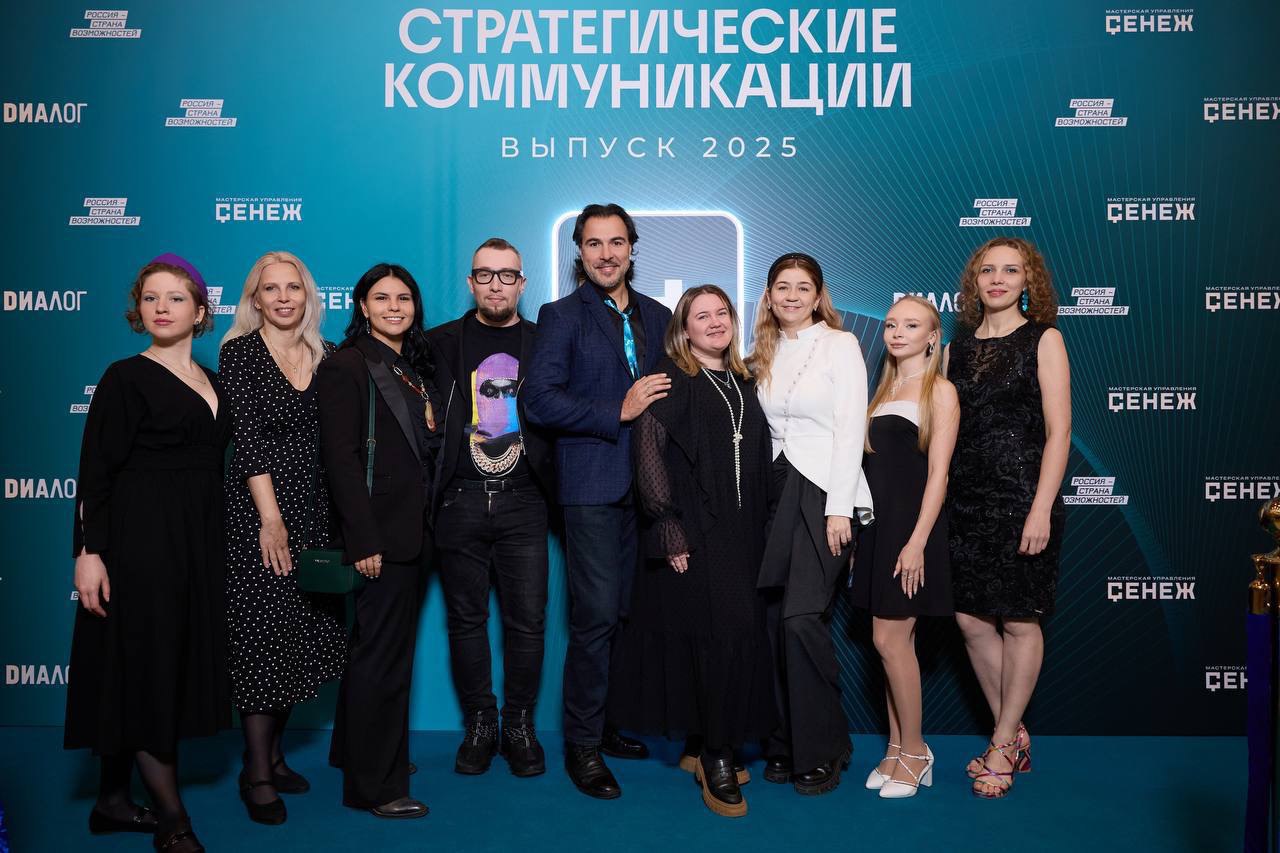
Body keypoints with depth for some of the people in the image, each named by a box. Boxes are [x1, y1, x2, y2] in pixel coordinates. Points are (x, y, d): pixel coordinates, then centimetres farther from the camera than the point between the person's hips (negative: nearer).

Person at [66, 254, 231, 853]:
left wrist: (212, 543, 12)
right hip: (140, 539, -7)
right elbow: (95, 471, -10)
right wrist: (89, 551, -17)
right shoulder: (126, 378, -6)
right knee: (145, 667, -1)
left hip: (197, 542, 7)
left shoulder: (211, 382, 12)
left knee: (170, 666, 12)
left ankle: (113, 801, 26)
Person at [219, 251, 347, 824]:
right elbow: (248, 438, -11)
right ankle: (257, 771, 11)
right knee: (263, 633, -2)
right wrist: (271, 518, -16)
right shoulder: (239, 353, -4)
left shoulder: (327, 356, 9)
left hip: (317, 508, 5)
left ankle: (273, 751, 26)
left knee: (308, 631, 9)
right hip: (258, 506, -5)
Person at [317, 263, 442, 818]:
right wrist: (364, 541, -21)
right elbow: (341, 458, -16)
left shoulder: (414, 367, 15)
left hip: (412, 530, 8)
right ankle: (374, 785, 10)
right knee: (382, 653, -3)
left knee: (383, 646, 18)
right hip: (379, 532, -8)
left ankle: (358, 751, 34)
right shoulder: (347, 366, -9)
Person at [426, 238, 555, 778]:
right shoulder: (441, 342, 8)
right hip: (460, 502, 1)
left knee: (527, 621, 1)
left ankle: (519, 726, 17)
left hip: (522, 501, 0)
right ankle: (479, 726, 21)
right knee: (467, 620, 7)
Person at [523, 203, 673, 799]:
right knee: (597, 614, -6)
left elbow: (671, 392, 20)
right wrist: (617, 413, -14)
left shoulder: (658, 317, 16)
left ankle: (614, 723, 24)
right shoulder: (561, 317, 2)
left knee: (635, 611, 8)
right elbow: (540, 399, -10)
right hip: (592, 486, -5)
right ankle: (582, 743, 8)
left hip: (648, 484, 5)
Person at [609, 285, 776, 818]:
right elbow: (648, 453, -11)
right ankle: (715, 758, 2)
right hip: (693, 534, -6)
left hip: (741, 534, 6)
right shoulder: (671, 381, -3)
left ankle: (700, 746, 23)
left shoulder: (744, 383, 16)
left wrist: (761, 529, 11)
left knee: (738, 635, 7)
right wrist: (670, 530, -15)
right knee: (725, 631, -12)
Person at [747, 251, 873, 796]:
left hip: (824, 491, -5)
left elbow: (850, 427, -8)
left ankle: (822, 749, 2)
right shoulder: (764, 355, 14)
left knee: (802, 617, -14)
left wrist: (838, 508, -14)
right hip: (777, 490, 6)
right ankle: (787, 744, 16)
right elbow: (764, 429, 14)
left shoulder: (839, 345, -2)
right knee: (777, 619, 4)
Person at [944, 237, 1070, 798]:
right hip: (967, 500, 5)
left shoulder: (1043, 340, -1)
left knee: (1019, 622, 3)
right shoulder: (957, 347, 12)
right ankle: (1014, 736, 23)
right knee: (971, 619, 6)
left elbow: (1058, 431, -7)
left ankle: (1003, 745, 17)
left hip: (1022, 499, -5)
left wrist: (1041, 509, -15)